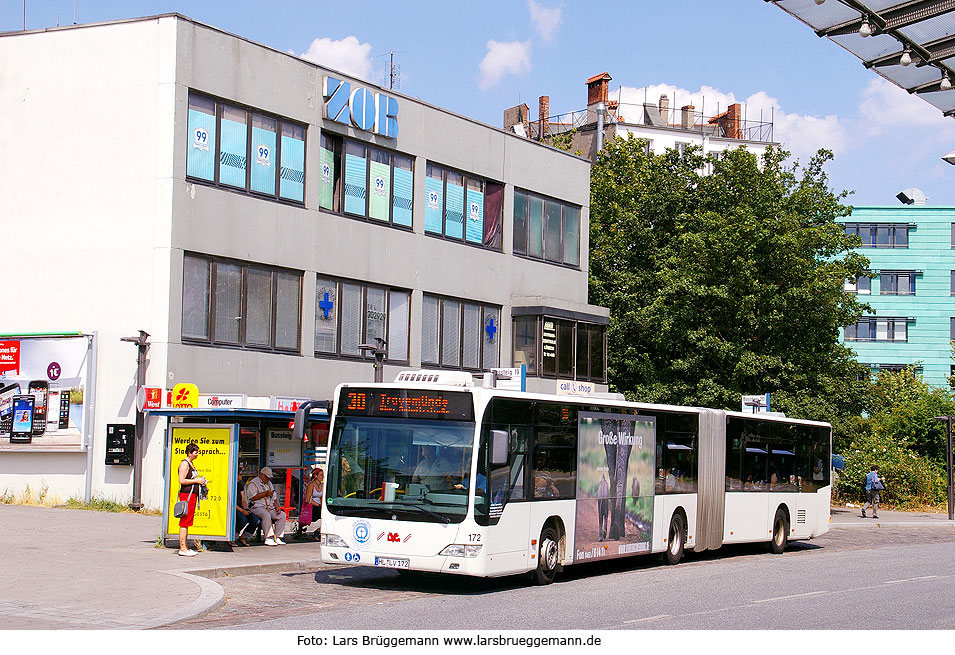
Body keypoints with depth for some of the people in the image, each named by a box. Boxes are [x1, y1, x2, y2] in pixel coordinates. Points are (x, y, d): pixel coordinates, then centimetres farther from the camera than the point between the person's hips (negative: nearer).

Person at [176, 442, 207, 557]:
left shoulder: (191, 464, 19)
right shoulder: (184, 464, -10)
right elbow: (182, 480, -18)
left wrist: (200, 481, 14)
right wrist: (196, 481, -13)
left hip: (192, 495, 10)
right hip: (186, 494, -10)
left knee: (187, 522, 11)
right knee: (185, 522, -9)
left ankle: (185, 547, 15)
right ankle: (183, 549, -9)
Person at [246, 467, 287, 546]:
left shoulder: (269, 483, 24)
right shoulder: (253, 483, 0)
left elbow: (273, 498, 23)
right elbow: (252, 497, -14)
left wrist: (277, 507, 5)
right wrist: (265, 494, -15)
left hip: (270, 507, 7)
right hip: (258, 507, -7)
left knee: (282, 515, -13)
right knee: (266, 515, -37)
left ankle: (277, 537, -14)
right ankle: (268, 538, -33)